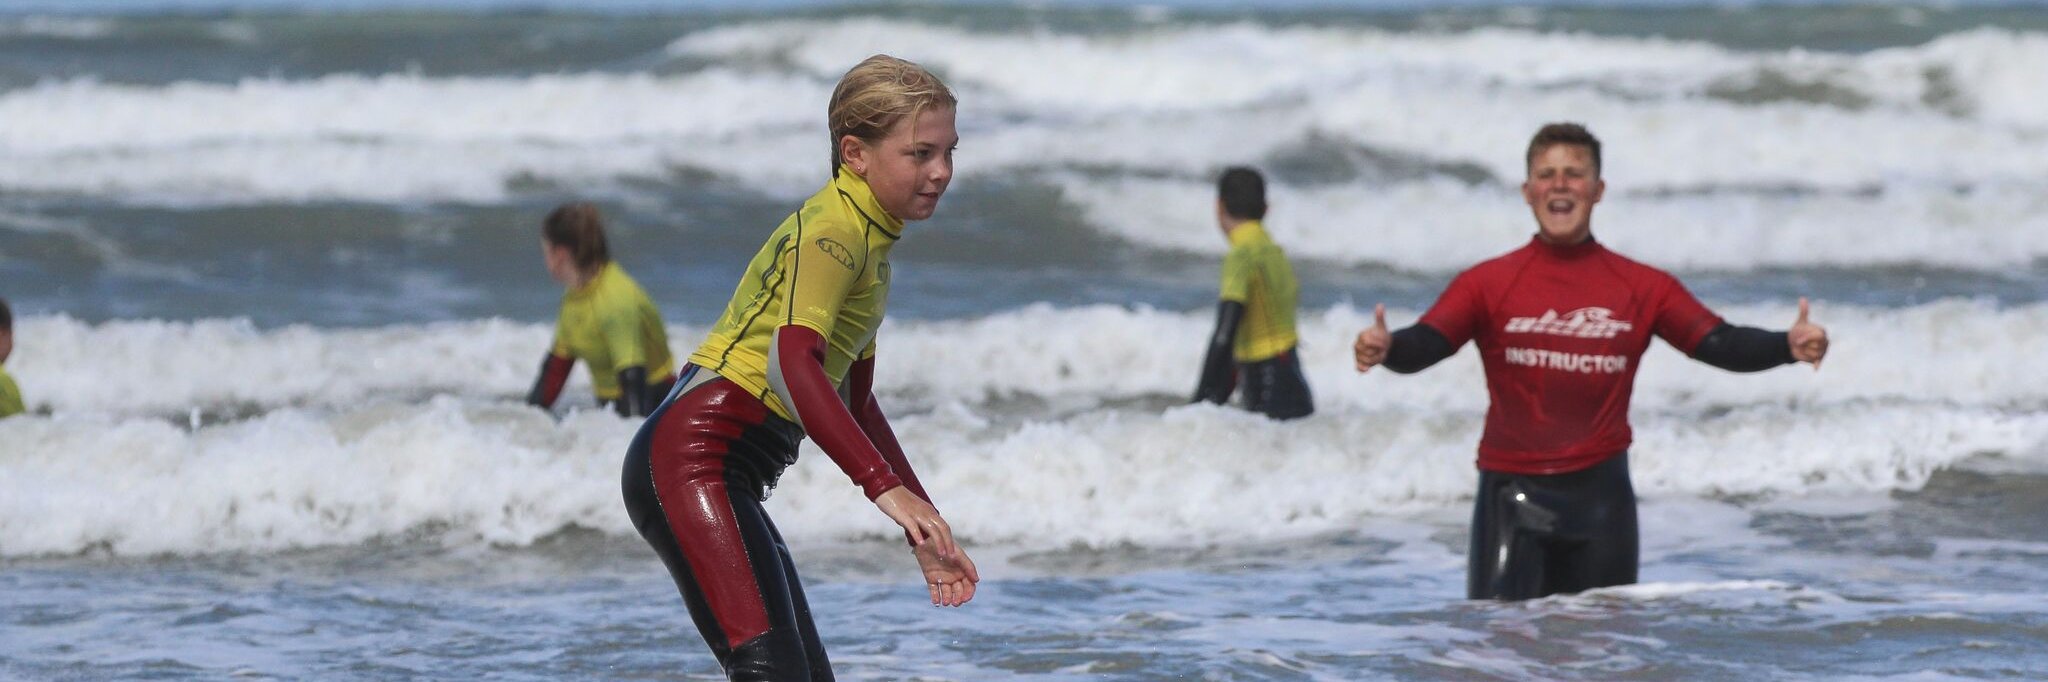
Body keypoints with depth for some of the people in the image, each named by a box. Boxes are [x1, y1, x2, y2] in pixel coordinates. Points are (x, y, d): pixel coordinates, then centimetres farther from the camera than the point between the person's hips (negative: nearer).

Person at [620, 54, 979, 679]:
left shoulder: (868, 238, 20)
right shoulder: (833, 229, -11)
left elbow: (854, 401, 29)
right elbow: (792, 364, -28)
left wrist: (926, 529, 28)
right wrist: (886, 487, -35)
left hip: (728, 477, 10)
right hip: (695, 457, -10)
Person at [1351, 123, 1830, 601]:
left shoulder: (1643, 288, 6)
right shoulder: (1488, 284, 0)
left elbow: (1719, 343, -1)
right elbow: (1423, 345, -11)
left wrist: (1789, 346, -20)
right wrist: (1384, 349, -35)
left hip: (1601, 494, 2)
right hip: (1513, 491, -2)